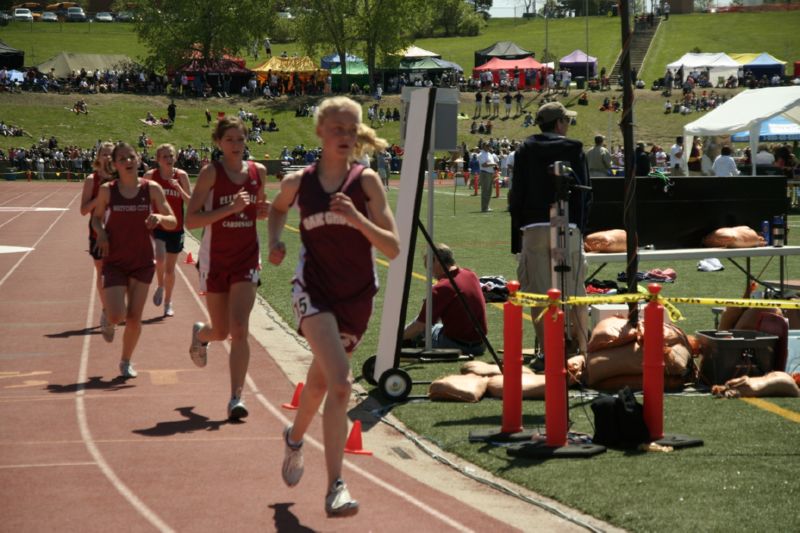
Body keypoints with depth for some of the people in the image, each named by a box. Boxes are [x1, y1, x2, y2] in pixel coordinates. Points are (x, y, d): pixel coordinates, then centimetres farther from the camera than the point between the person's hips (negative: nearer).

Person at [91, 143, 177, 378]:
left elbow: (173, 222, 1)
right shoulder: (107, 190, -4)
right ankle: (109, 321, 25)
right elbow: (96, 217, 11)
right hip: (114, 261, -1)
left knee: (134, 318, 2)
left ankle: (126, 362, 23)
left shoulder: (152, 189, -3)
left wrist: (159, 218, -21)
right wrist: (100, 232, -10)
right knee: (117, 315, -14)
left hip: (143, 261, 1)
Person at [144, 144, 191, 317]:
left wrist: (178, 188, -17)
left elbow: (191, 201, -2)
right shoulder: (150, 176, -4)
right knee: (160, 258, -25)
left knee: (170, 268, 10)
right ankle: (160, 286, 5)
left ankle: (168, 303, 26)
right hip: (156, 226, -2)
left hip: (175, 227, 2)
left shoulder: (181, 176, -2)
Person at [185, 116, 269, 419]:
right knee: (222, 332, 10)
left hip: (246, 258, 2)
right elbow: (190, 220, -14)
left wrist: (264, 211, -4)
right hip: (215, 259, -2)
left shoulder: (258, 172, 4)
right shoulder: (211, 172, -9)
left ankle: (236, 397, -10)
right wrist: (231, 208, -24)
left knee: (239, 330, -12)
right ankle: (200, 333, 48)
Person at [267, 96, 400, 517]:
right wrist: (275, 241, 4)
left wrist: (357, 218, -24)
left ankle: (295, 436, 51)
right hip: (314, 290, -2)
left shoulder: (366, 181, -6)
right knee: (340, 383, -22)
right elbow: (277, 208, 23)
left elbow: (392, 248, -10)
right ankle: (335, 487, -21)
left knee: (320, 383, 19)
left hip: (357, 296, 2)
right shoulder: (299, 182, -2)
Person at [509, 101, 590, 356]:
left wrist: (517, 234, 9)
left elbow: (517, 194, 5)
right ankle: (581, 347, 9)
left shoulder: (525, 150, 7)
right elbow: (584, 193, 0)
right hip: (568, 227, -1)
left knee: (539, 296, 1)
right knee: (575, 293, 7)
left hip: (533, 229, 1)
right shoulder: (574, 149, 2)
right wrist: (581, 224, 8)